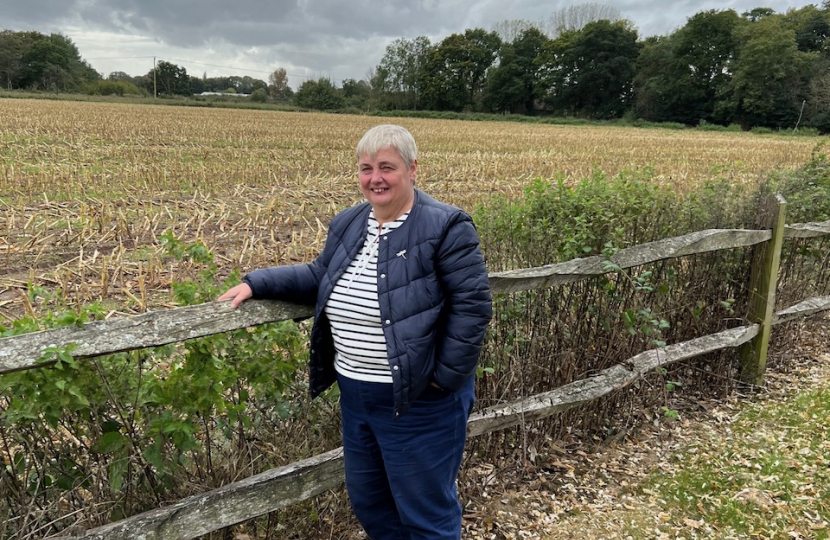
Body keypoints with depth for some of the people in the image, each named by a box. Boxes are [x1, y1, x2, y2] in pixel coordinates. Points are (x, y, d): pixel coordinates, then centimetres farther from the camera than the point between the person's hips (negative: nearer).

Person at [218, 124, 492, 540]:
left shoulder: (445, 227, -15)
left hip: (418, 400, -7)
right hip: (356, 394, 7)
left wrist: (445, 376, -18)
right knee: (367, 501, 24)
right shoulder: (347, 224, 7)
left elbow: (473, 304, -17)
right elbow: (321, 278, 17)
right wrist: (257, 283, 9)